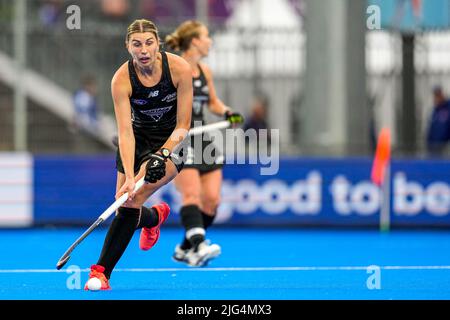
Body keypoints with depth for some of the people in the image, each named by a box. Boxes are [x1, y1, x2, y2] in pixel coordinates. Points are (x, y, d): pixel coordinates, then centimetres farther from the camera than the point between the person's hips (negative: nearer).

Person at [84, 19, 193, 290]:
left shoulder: (179, 69, -23)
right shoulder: (122, 79, -21)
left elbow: (183, 125, -17)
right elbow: (125, 132, -27)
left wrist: (162, 154, -32)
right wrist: (129, 175, -39)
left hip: (173, 139, -3)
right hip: (139, 136, 3)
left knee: (132, 200, -22)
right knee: (123, 203, -3)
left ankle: (102, 271, -18)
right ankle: (155, 217, 36)